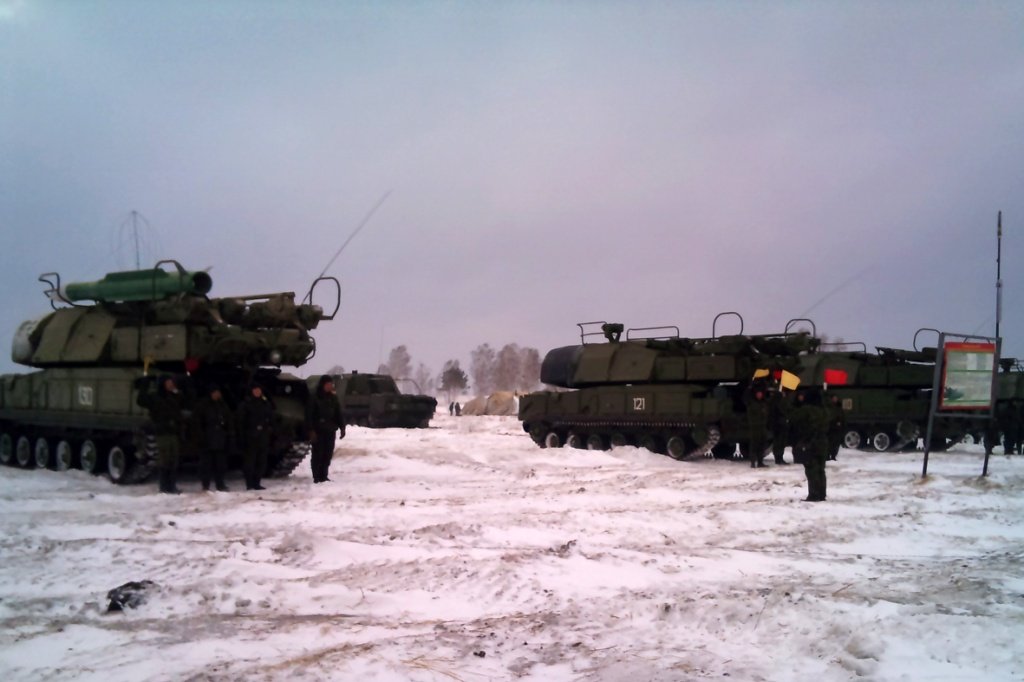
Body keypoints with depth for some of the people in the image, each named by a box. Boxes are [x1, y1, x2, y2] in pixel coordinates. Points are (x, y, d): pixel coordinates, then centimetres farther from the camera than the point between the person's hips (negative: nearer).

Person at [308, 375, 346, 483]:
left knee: (328, 454, 7)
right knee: (318, 454, -4)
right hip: (318, 430, -5)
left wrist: (342, 427, 3)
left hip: (330, 430, 5)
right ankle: (317, 477, 1)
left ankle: (324, 476, 15)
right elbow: (309, 415, -8)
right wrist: (311, 430, -14)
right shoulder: (315, 398, -5)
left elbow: (339, 413, 10)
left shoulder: (333, 397, 10)